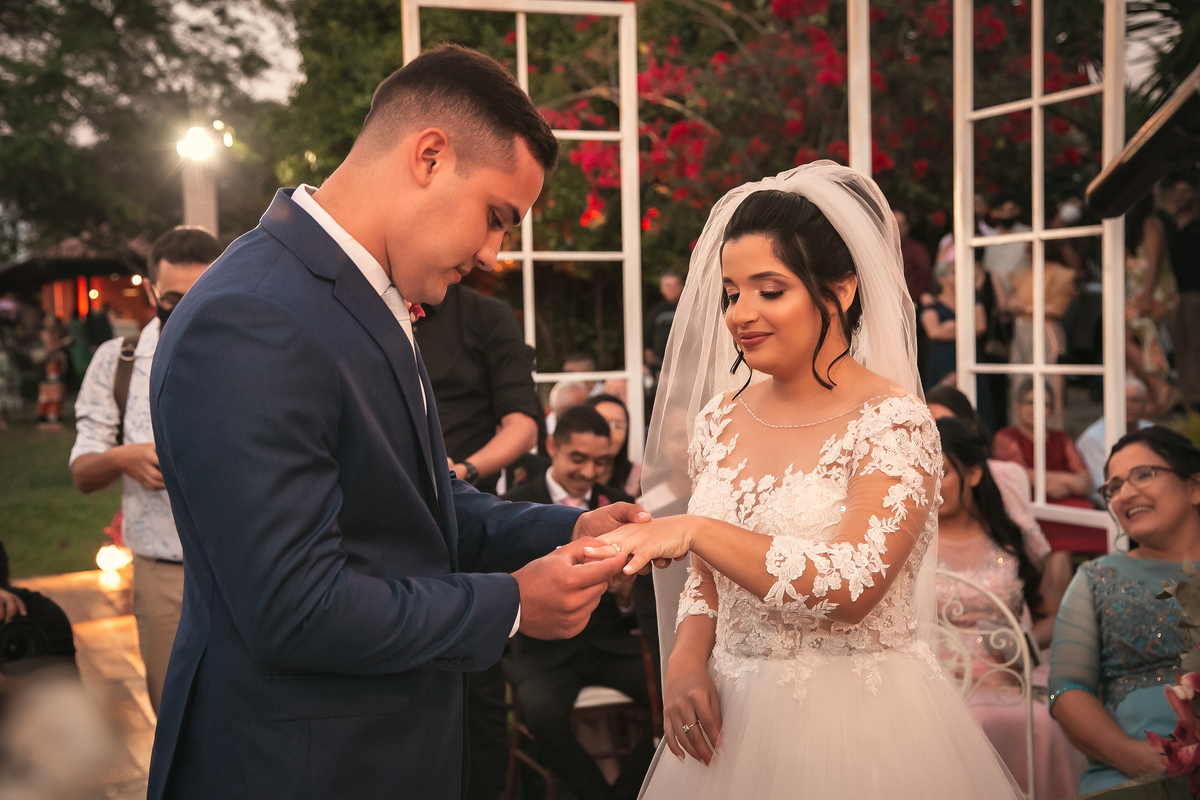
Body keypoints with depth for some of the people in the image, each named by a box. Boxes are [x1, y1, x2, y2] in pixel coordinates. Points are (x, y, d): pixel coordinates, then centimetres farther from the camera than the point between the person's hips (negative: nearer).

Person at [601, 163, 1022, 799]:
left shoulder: (894, 423, -14)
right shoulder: (721, 418, 3)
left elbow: (851, 587, -24)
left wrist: (694, 531, -26)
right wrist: (686, 661, -8)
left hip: (856, 728, -5)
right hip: (732, 719, 5)